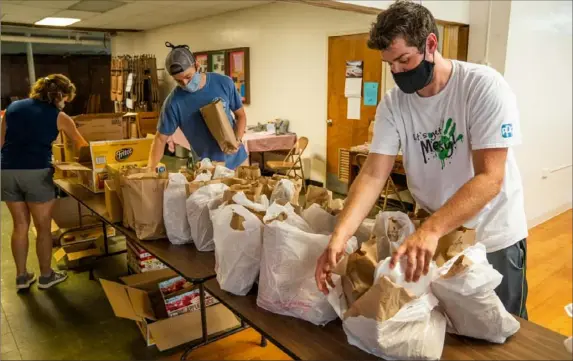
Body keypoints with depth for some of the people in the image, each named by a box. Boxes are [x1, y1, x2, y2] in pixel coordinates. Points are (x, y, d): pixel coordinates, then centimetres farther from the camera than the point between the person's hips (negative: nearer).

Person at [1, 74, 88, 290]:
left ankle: (22, 277, 26)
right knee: (43, 227, 10)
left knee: (20, 225, 17)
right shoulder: (59, 117, 3)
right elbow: (82, 146, 13)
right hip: (37, 173, -5)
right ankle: (46, 276, 23)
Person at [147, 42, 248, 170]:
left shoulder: (224, 83, -11)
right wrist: (150, 169, -17)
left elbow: (241, 115, 0)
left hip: (236, 159, 2)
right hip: (205, 166, -2)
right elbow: (161, 138, -7)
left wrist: (237, 140, -17)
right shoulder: (174, 102, -15)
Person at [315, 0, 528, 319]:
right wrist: (339, 237, -31)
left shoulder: (485, 87, -22)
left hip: (493, 239, -3)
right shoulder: (393, 104, -11)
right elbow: (374, 174, -17)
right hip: (431, 233, 4)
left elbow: (489, 178, -28)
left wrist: (431, 230, -42)